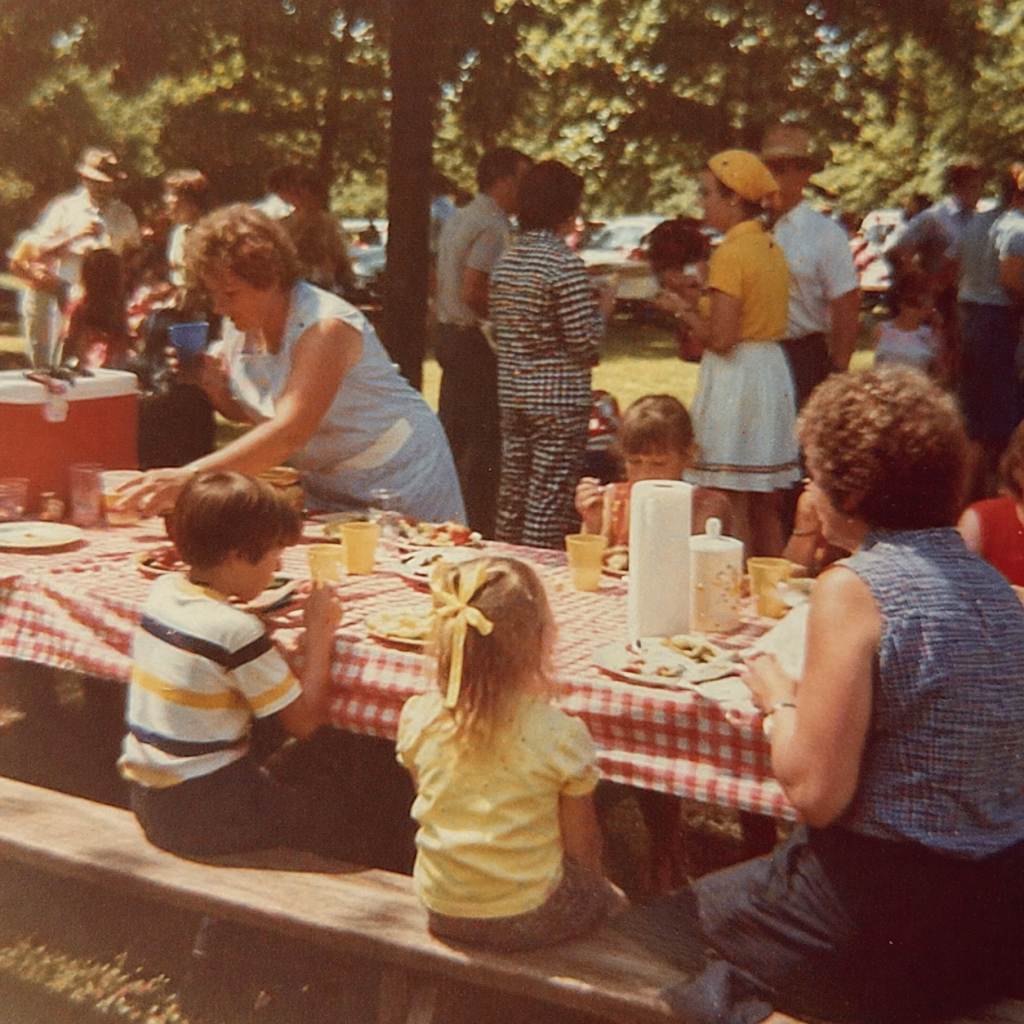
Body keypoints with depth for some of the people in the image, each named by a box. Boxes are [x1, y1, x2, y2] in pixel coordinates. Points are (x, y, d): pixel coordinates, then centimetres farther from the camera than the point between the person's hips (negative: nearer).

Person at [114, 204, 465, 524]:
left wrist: (188, 477, -50)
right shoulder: (240, 327, -3)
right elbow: (245, 412, 12)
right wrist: (214, 384, -13)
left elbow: (290, 433, -41)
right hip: (324, 491, 7)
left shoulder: (326, 327, -28)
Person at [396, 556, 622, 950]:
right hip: (526, 920, -4)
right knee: (607, 895, 25)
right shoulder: (560, 735, -22)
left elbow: (429, 807, 5)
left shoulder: (416, 718, -12)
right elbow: (582, 846, -8)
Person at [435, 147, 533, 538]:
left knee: (453, 433, 15)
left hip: (449, 333, 10)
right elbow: (473, 292, -24)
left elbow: (440, 282, 19)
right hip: (478, 340, -10)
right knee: (484, 440, -5)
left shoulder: (455, 219, 13)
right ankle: (476, 530, -2)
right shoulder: (493, 227, -16)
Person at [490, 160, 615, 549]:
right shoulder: (565, 263, -15)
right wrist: (602, 309, 2)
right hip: (560, 400, -7)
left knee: (512, 498, 13)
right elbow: (585, 343, -16)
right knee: (549, 503, -2)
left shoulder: (506, 261, 7)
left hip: (512, 394, 7)